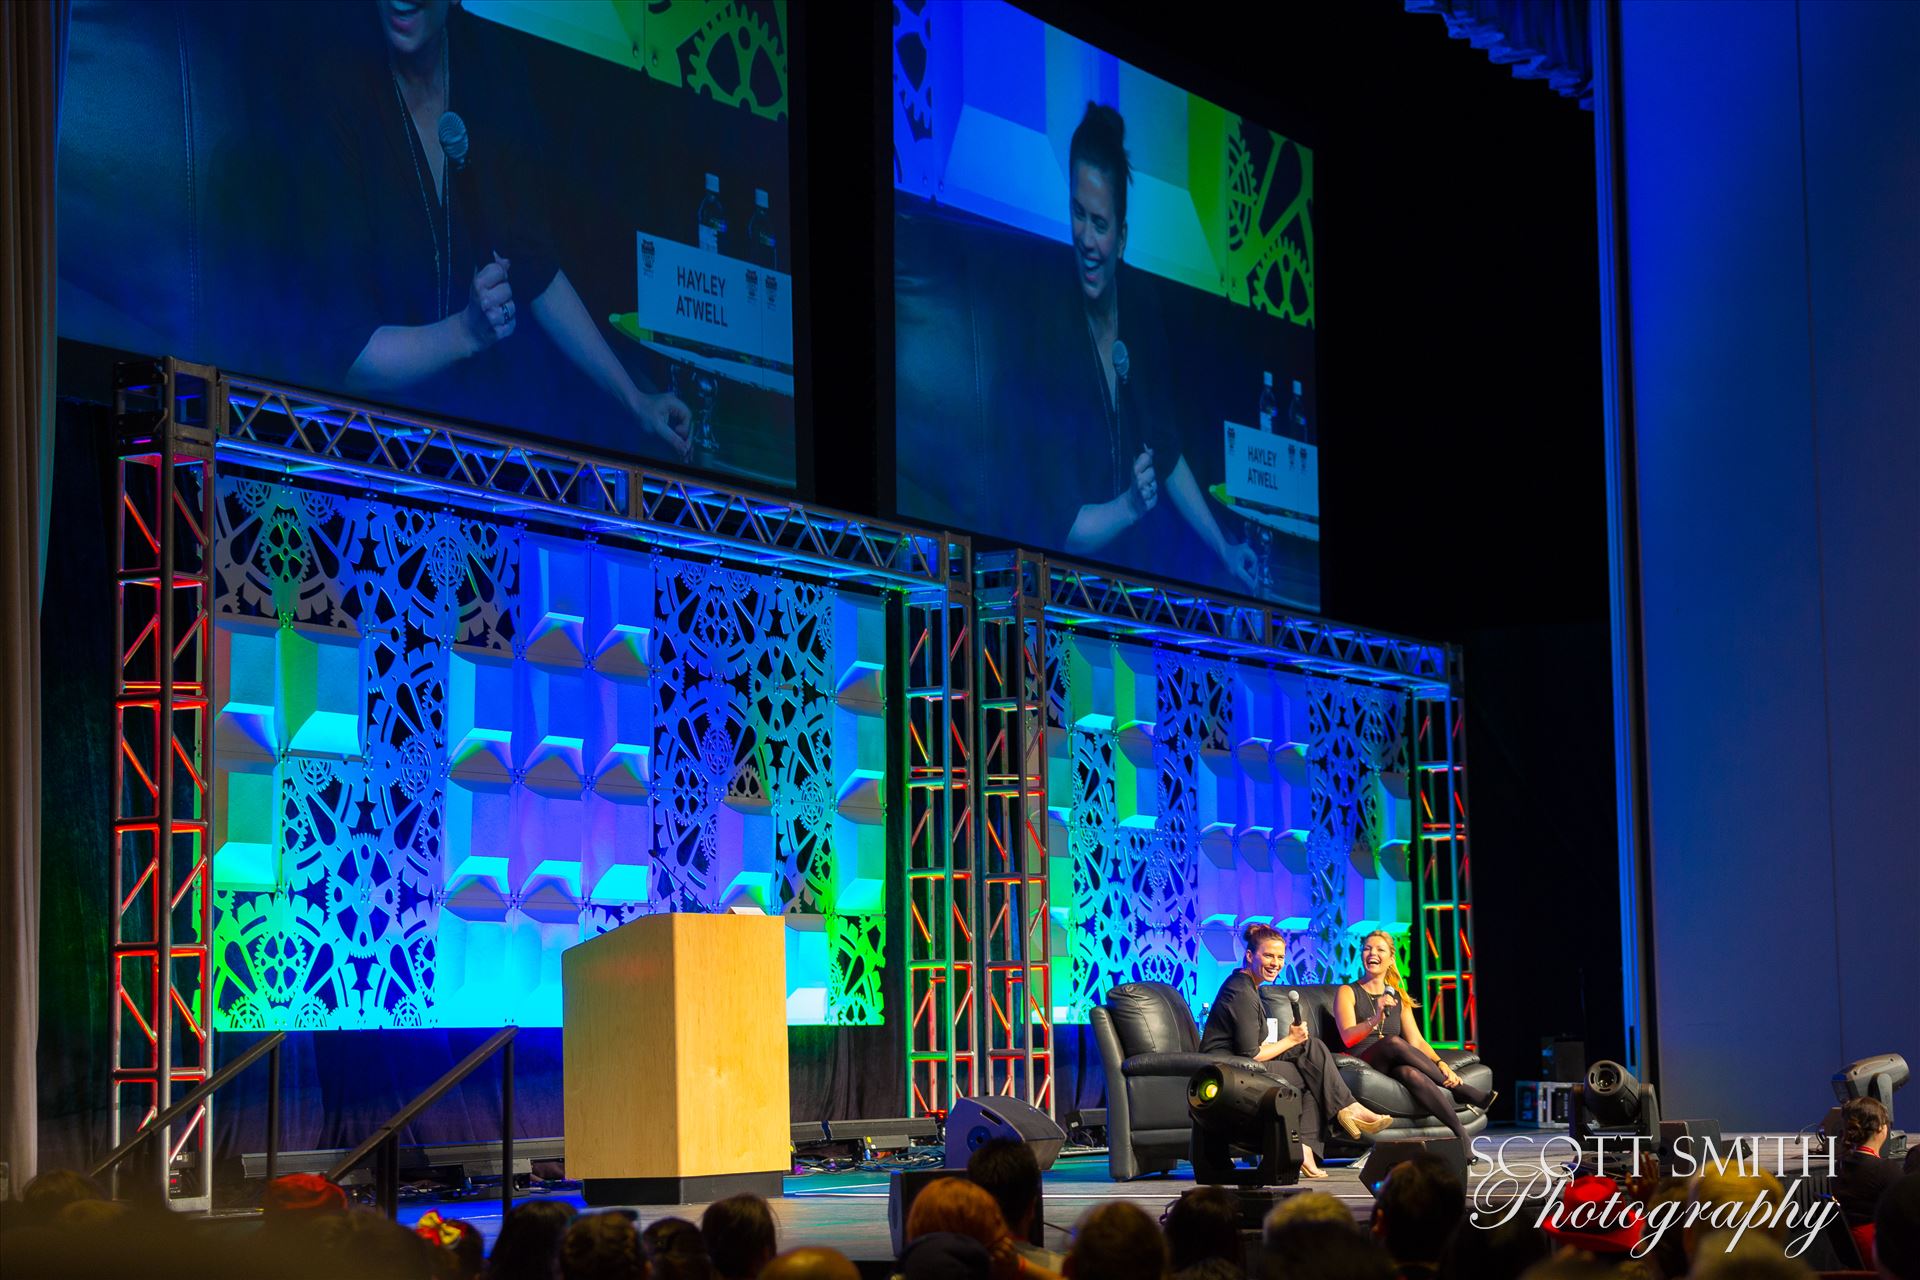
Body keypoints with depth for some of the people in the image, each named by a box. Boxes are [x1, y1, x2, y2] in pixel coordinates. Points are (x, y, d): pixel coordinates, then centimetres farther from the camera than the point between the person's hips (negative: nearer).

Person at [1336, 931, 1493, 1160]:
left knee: (1409, 1073, -36)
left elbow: (1416, 1040, 13)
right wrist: (1375, 1019, -28)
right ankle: (1464, 1092, -26)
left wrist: (1440, 1063, -7)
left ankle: (1460, 1134, -40)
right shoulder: (1347, 993, 8)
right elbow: (1348, 1037, -9)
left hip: (1395, 1068, 3)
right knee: (1393, 1042, -35)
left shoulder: (1398, 996, 22)